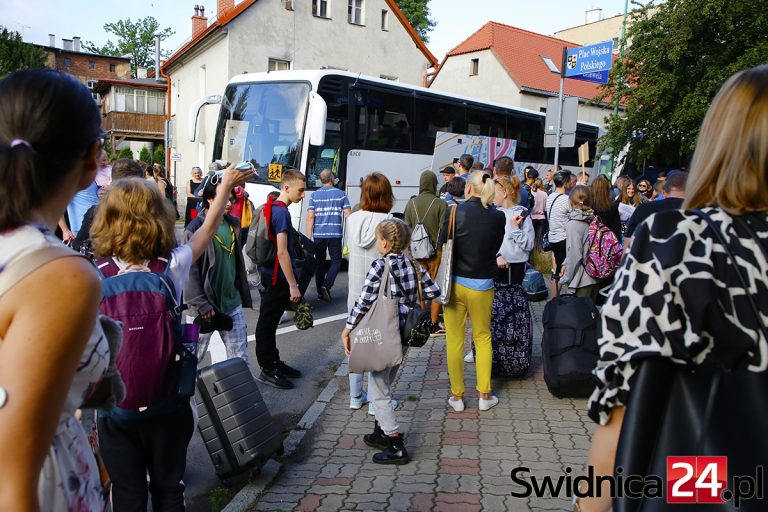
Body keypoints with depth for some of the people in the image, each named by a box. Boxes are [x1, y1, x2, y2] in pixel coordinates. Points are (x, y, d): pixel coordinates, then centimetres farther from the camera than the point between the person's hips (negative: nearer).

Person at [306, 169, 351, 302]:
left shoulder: (314, 195, 5)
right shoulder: (341, 194, 1)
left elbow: (310, 217, -1)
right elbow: (348, 215, -4)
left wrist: (309, 237, 0)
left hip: (318, 235, 2)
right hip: (335, 235, -2)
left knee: (320, 262, 13)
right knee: (336, 261, 8)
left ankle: (320, 291, 15)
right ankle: (326, 285, -12)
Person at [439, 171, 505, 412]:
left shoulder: (454, 211, -11)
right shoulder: (497, 217, -6)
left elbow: (442, 246, -6)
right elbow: (495, 249, 4)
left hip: (454, 283, -1)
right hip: (482, 286, 1)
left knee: (454, 341, 11)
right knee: (483, 338, 17)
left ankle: (457, 396, 20)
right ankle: (484, 396, 23)